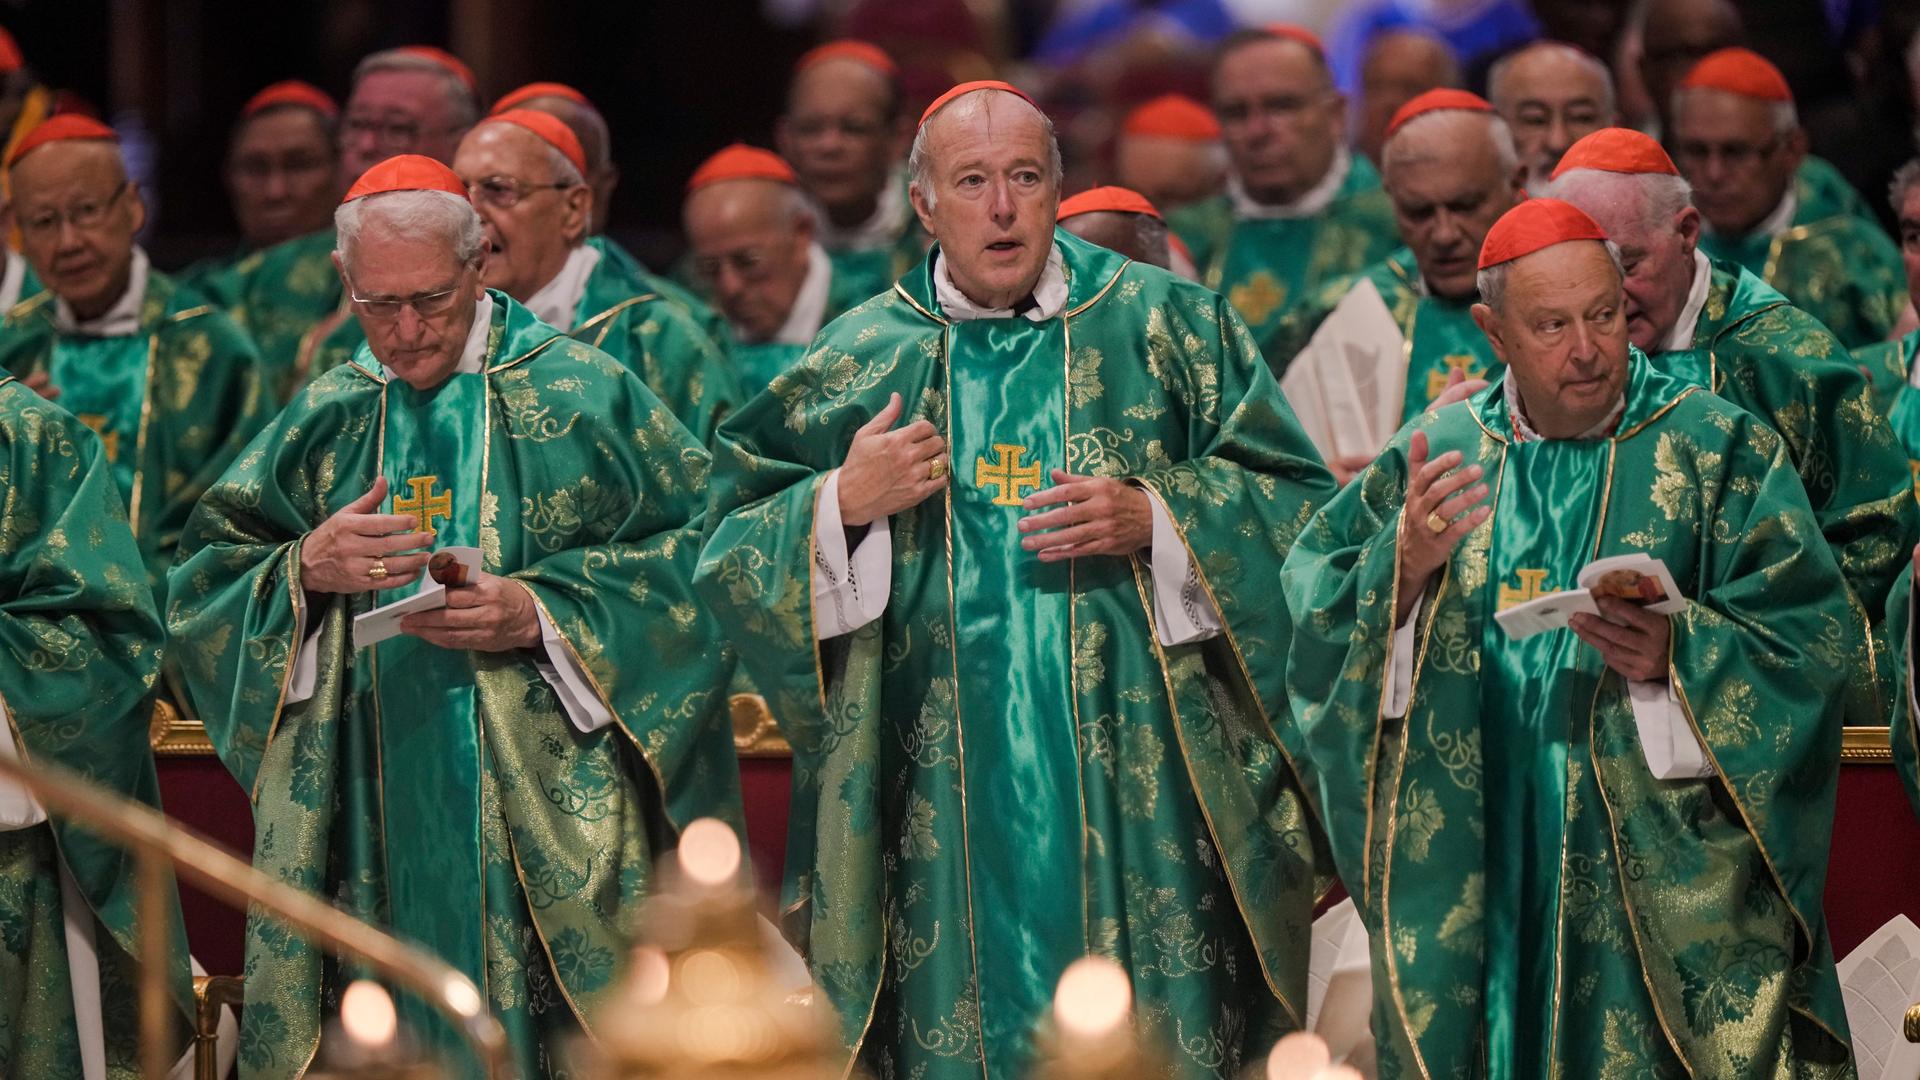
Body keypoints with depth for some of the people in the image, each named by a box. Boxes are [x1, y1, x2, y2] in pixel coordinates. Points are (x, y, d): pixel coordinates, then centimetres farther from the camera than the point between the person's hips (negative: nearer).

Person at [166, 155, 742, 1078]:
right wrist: (304, 571, -10)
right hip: (367, 816, 3)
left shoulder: (584, 396, 1)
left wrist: (539, 616, -15)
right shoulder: (324, 420, 11)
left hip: (545, 809, -3)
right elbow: (201, 579, 11)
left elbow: (694, 557, -3)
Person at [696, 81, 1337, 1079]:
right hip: (943, 797, 1)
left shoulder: (1168, 326, 5)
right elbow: (726, 546, 10)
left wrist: (1152, 520, -12)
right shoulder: (860, 361, 8)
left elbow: (1301, 505, 3)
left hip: (1131, 770, -1)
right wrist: (842, 506, -8)